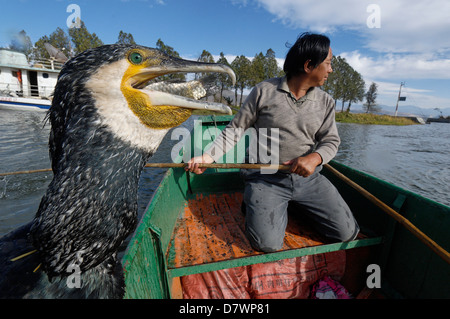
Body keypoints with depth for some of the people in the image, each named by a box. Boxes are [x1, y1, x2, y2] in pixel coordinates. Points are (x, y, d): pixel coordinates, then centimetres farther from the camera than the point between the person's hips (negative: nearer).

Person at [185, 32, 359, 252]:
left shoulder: (326, 102, 8)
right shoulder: (264, 91, -4)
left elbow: (331, 141, 7)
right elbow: (236, 128, -1)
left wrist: (315, 157, -17)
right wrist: (208, 156, -12)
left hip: (308, 177, 5)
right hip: (266, 178, -4)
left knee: (347, 233, -1)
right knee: (267, 244, -18)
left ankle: (298, 206, 22)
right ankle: (257, 207, 14)